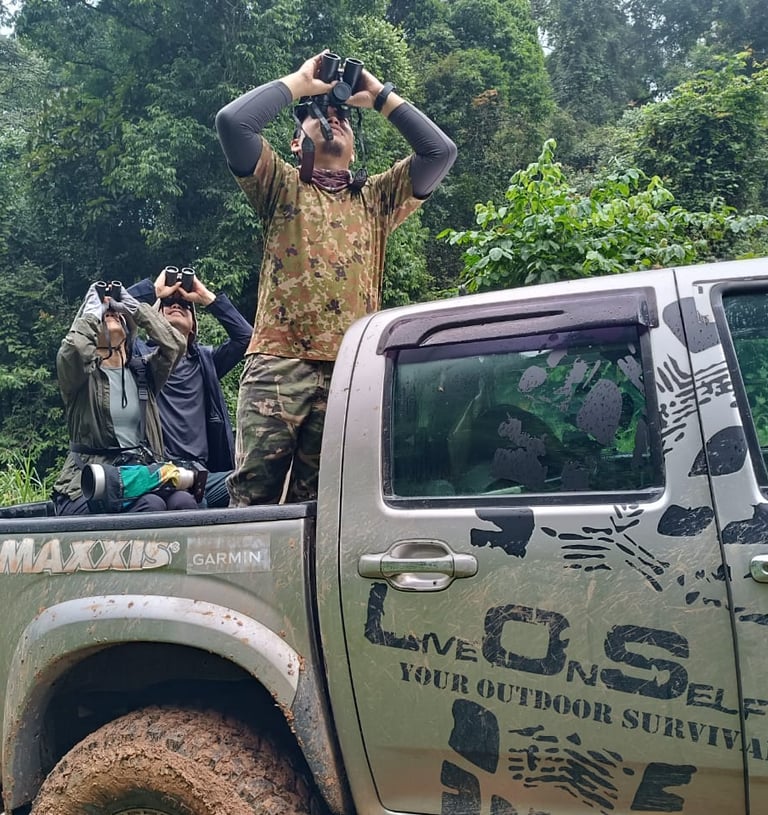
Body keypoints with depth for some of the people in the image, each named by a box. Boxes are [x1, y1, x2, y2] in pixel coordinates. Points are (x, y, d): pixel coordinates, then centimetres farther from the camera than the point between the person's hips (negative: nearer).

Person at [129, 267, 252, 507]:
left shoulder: (205, 359, 25)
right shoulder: (142, 353, 15)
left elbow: (246, 336, 11)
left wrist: (207, 297, 14)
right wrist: (155, 290, 11)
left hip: (201, 472, 4)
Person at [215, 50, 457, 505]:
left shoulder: (376, 199, 24)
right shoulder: (283, 187, 17)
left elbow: (441, 151, 15)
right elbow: (232, 121, 3)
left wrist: (379, 95, 20)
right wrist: (299, 82, 14)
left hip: (351, 374, 2)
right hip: (279, 364, -2)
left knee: (318, 503, 3)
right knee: (254, 495, -8)